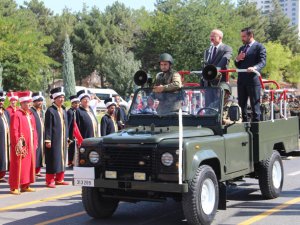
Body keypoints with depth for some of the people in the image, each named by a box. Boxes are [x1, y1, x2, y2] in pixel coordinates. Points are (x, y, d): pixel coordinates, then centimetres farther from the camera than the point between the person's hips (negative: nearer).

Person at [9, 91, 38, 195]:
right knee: (18, 166, -3)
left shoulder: (30, 115, 13)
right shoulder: (16, 115, -11)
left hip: (30, 146, 8)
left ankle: (25, 186, 20)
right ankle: (14, 187, 3)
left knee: (29, 165, 11)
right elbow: (14, 131, -15)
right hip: (21, 146, -8)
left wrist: (35, 143, 12)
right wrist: (18, 144, -18)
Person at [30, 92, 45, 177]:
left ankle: (37, 171, 20)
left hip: (41, 136, 9)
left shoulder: (41, 111, 16)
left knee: (40, 153, 12)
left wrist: (44, 136, 16)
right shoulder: (31, 111, -12)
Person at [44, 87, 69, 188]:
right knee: (53, 160, -3)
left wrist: (67, 139, 15)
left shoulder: (64, 110, 14)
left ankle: (59, 179, 21)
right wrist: (47, 140, -16)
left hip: (63, 140, 7)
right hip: (54, 140, -7)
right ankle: (50, 181, 4)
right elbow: (48, 127, -12)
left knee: (62, 159, 11)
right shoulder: (50, 110, -8)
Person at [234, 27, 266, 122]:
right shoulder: (241, 48, 20)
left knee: (255, 104, -2)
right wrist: (237, 60, -2)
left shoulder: (259, 47, -1)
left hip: (253, 79, -7)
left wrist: (254, 68, -33)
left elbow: (262, 62, -13)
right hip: (241, 80, 7)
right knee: (241, 104, 10)